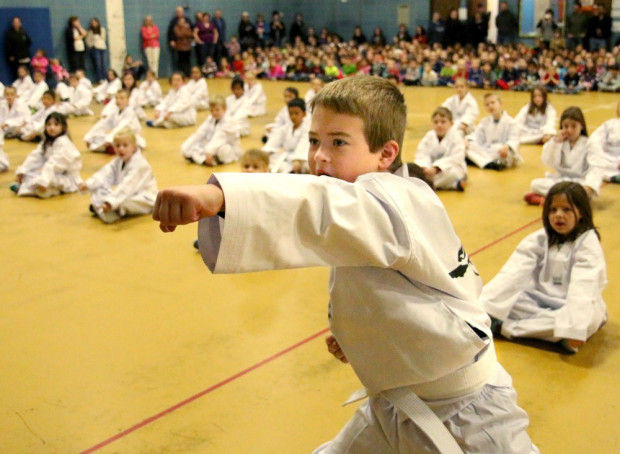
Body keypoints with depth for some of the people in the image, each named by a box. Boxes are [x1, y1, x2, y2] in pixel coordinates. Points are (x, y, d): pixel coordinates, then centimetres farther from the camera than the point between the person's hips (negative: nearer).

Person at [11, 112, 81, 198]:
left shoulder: (63, 142, -22)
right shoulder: (46, 142, 7)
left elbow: (54, 163, -30)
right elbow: (35, 156, 2)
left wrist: (43, 181, -36)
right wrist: (21, 171, -8)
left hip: (68, 180, -9)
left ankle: (24, 188, -19)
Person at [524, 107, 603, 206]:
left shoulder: (588, 145, -3)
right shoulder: (559, 142, 6)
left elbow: (594, 169, -15)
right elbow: (548, 162, -4)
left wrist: (589, 186, -34)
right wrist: (555, 142, -13)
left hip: (579, 182, -3)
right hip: (559, 180, 3)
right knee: (535, 184, -21)